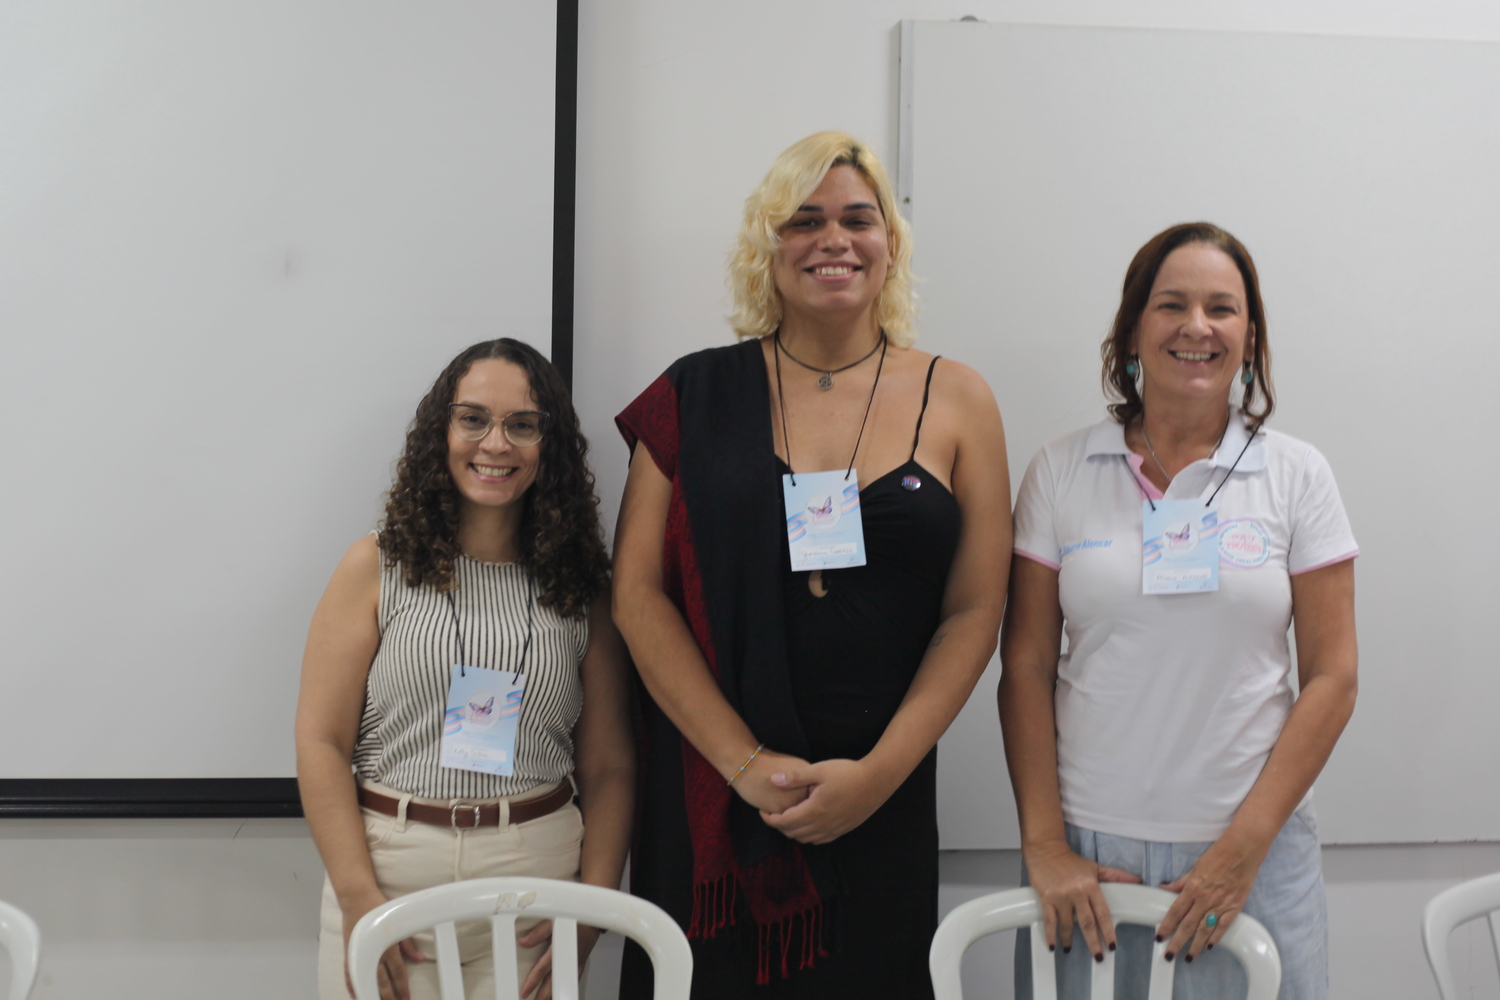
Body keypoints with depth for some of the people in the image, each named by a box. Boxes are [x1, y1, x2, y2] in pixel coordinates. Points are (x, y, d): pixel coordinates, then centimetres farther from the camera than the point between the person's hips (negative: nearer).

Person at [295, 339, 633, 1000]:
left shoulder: (581, 588, 6)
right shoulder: (376, 568, 2)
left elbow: (609, 767, 5)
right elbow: (321, 744, -2)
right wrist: (360, 900, -11)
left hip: (536, 875, 1)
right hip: (387, 871, -1)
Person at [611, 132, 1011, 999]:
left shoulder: (956, 403, 4)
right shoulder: (698, 396, 3)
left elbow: (976, 611, 1)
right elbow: (638, 594, -2)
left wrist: (877, 773, -9)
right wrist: (746, 762, -10)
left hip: (881, 803, 1)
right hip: (708, 797, 0)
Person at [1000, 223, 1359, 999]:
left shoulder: (1296, 476, 1)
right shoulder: (1061, 472, 1)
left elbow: (1331, 680, -1)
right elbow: (1025, 668, 1)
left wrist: (1243, 849, -8)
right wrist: (1043, 844, -5)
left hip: (1253, 848, 0)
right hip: (1088, 847, 0)